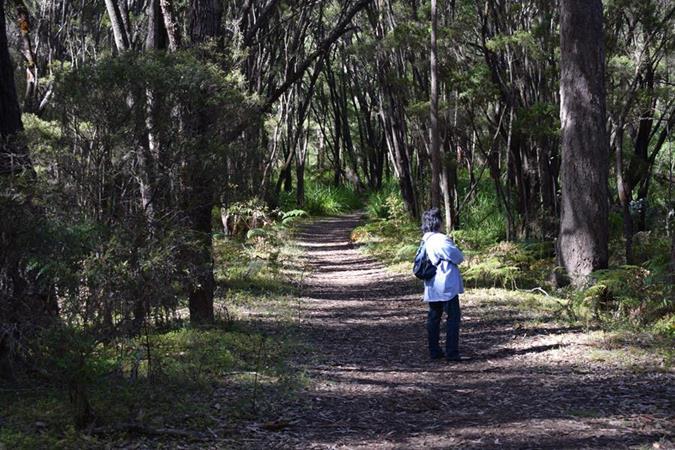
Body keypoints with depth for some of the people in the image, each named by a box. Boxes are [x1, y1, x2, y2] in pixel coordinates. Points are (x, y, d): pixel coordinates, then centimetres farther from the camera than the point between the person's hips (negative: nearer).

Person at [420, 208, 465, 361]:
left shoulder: (425, 241, 8)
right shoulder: (441, 240, -18)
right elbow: (459, 258, -12)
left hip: (431, 287, 8)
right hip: (447, 285, -8)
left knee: (434, 317, 13)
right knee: (453, 317, -2)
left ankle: (434, 351, 16)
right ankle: (452, 352, -4)